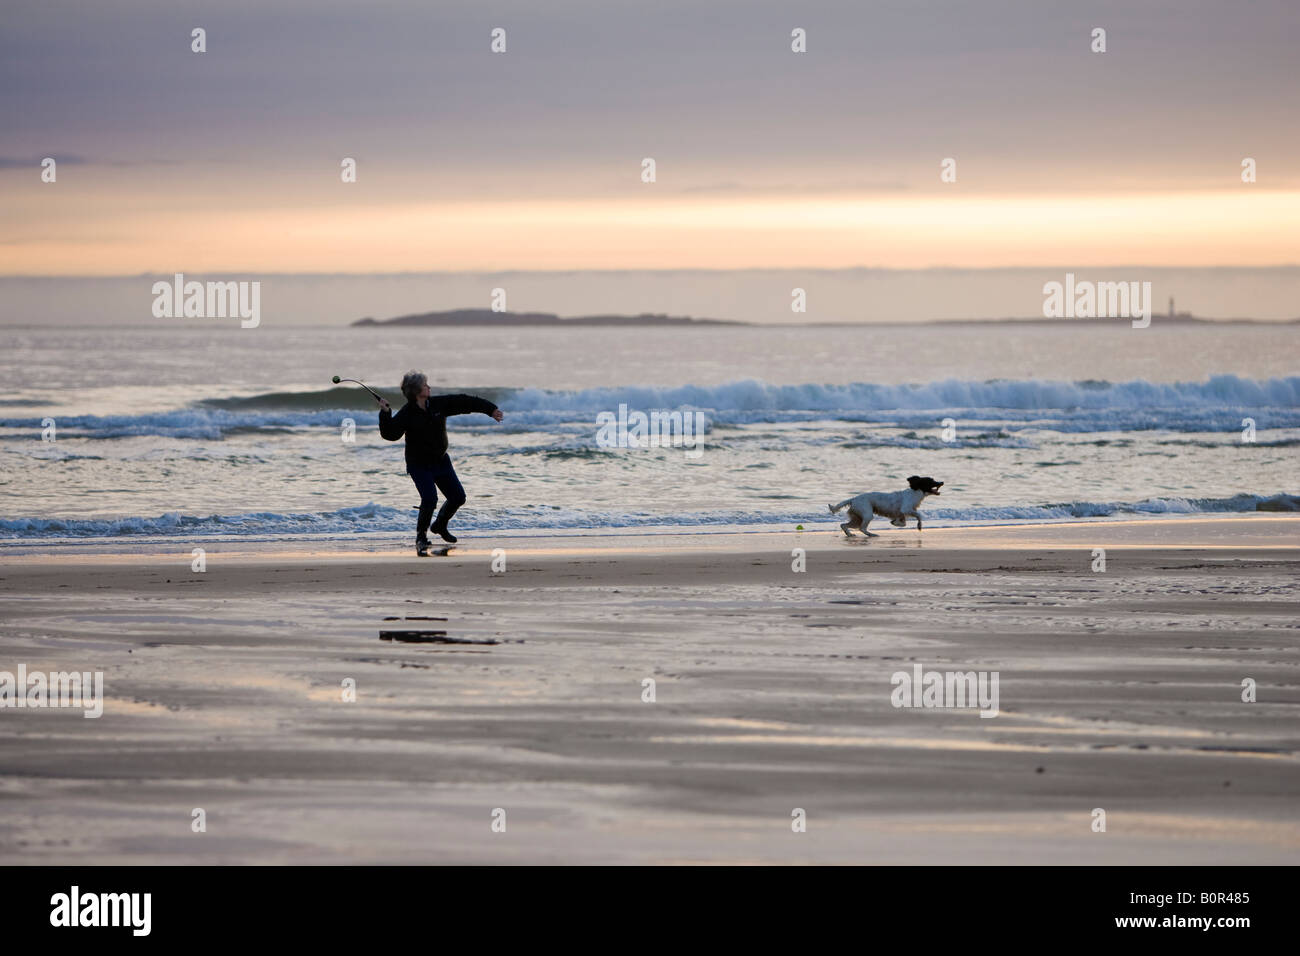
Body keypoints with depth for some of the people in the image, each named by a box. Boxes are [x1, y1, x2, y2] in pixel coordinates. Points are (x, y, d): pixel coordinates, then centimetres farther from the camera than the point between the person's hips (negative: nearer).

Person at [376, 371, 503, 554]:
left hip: (441, 461, 6)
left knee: (458, 497, 6)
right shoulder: (406, 413, -16)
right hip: (419, 465, -6)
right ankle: (421, 537, -3)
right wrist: (385, 414, -37)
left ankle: (440, 526, 33)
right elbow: (390, 434, -26)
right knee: (430, 498, -23)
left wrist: (491, 409, 1)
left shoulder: (439, 404, -3)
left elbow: (464, 402, 2)